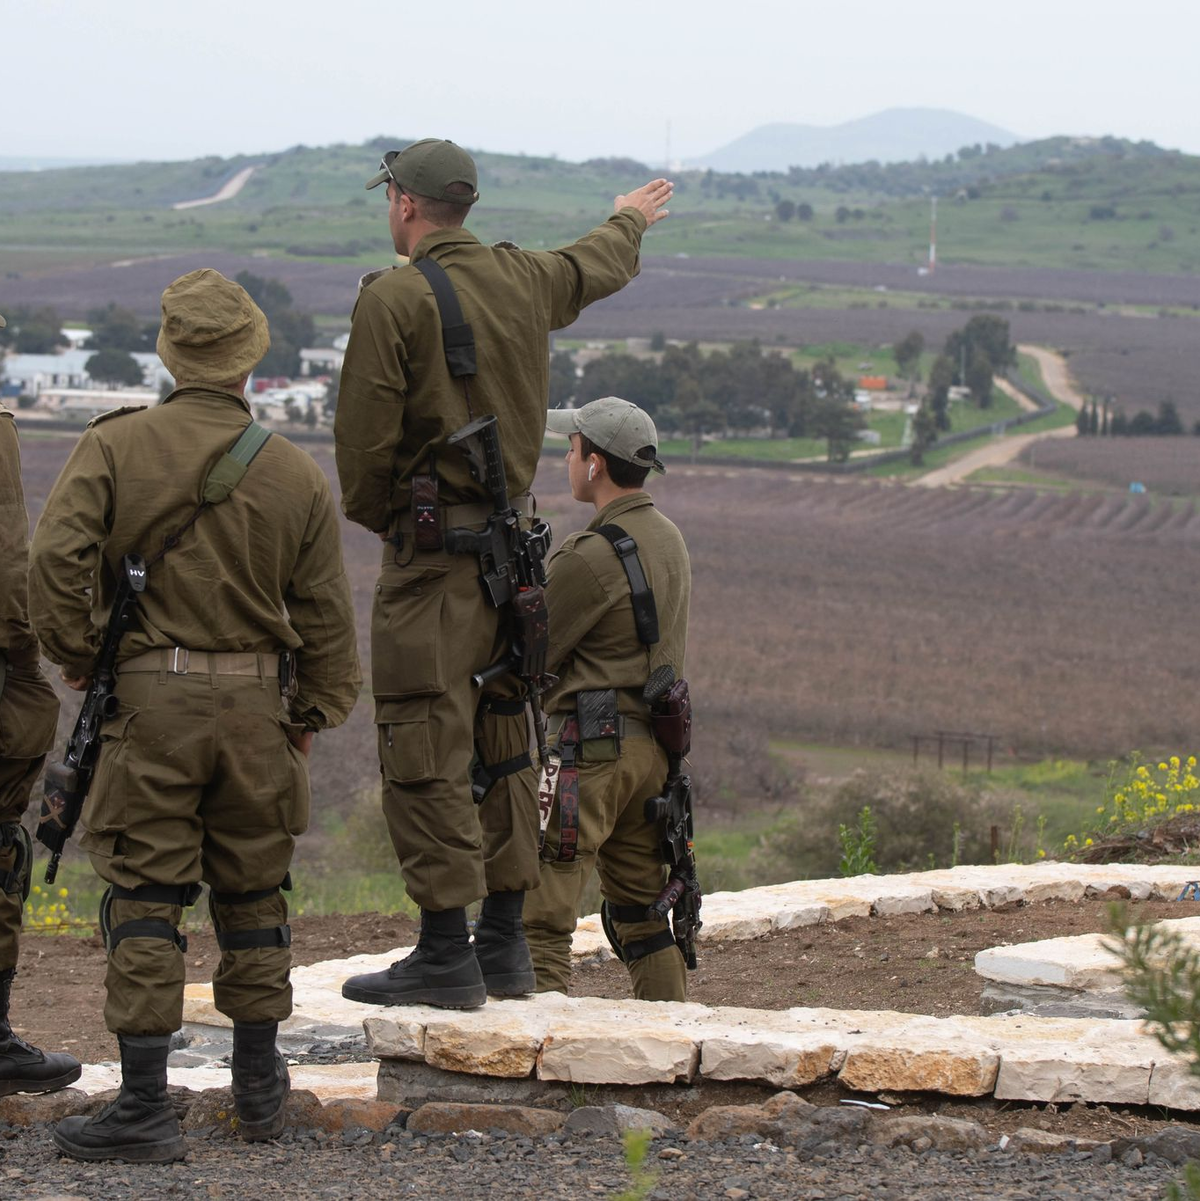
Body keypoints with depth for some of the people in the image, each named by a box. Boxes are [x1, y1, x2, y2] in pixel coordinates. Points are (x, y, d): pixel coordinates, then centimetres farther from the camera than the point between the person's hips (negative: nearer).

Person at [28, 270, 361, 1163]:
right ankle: (260, 1089, 24)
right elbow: (327, 619, 5)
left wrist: (76, 656, 1)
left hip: (151, 698, -2)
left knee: (145, 900, 0)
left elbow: (56, 561, -14)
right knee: (252, 894, 15)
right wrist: (317, 715, 17)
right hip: (258, 705, 2)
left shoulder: (116, 446, -6)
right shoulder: (297, 476, 1)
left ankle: (146, 1105, -3)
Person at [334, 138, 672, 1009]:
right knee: (501, 746, 13)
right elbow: (597, 266, 31)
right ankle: (504, 947, 17)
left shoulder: (395, 298, -12)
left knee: (426, 749, -6)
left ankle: (446, 953, -9)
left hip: (432, 545, -7)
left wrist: (373, 515, 8)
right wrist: (631, 219, 54)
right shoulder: (522, 279, 8)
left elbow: (365, 433, -12)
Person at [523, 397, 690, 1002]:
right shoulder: (668, 538, 12)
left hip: (593, 747, -9)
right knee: (640, 909, 18)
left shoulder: (592, 556, -16)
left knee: (541, 912, -9)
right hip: (652, 743, 9)